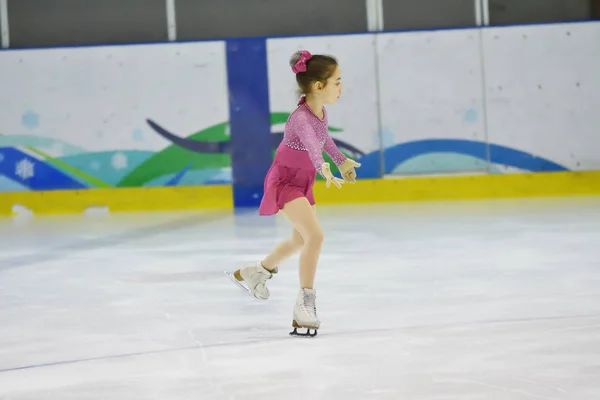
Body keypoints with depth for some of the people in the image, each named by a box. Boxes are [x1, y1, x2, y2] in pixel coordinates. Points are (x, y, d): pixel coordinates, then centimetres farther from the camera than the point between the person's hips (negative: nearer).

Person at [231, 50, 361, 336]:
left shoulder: (320, 111, -6)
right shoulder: (301, 118, -33)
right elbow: (311, 144, -54)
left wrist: (342, 160, 31)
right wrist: (323, 169, -73)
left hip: (302, 181, 9)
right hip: (285, 181, -9)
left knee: (300, 240, 25)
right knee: (314, 235, -25)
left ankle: (255, 272, 51)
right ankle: (305, 304, -19)